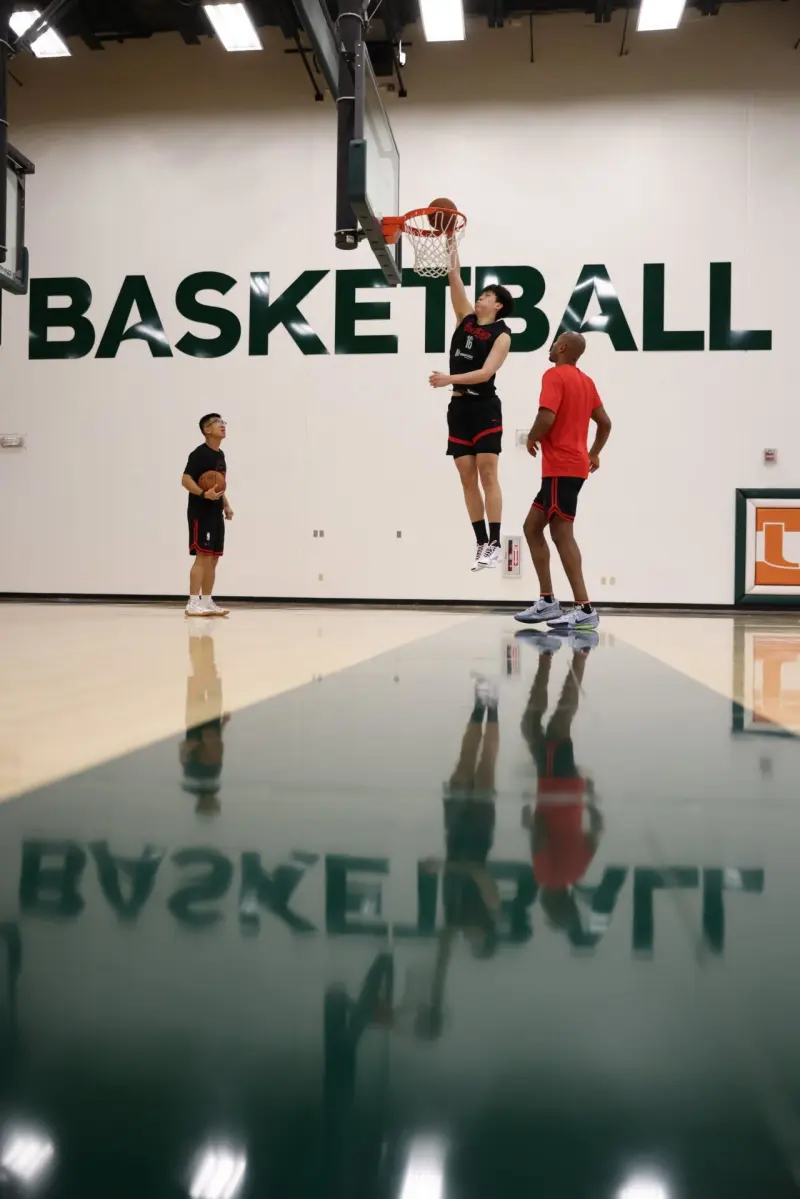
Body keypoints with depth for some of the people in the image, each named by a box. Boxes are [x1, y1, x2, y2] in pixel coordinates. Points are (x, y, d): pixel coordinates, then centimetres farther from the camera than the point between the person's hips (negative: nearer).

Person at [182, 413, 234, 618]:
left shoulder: (220, 455, 17)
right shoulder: (199, 453, -12)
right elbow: (186, 480, -18)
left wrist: (226, 505, 17)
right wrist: (204, 494, -31)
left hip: (216, 513, 9)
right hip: (200, 513, -9)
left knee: (213, 558, 9)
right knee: (202, 557, -12)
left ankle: (207, 602, 15)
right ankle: (193, 603, -11)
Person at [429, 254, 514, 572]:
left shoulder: (501, 335, -4)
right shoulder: (466, 318, 12)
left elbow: (486, 372, -17)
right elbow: (454, 277, 7)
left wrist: (449, 379, -26)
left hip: (484, 407, -6)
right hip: (459, 407, 6)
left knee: (487, 474, -9)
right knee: (467, 478, 3)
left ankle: (494, 543, -8)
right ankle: (481, 544, 7)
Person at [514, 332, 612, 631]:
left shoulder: (554, 375, -9)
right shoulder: (585, 381, 17)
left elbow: (547, 418, -23)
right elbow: (605, 422, 19)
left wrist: (532, 438, -4)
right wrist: (593, 454, 29)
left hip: (561, 467, -9)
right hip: (570, 465, 9)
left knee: (561, 533, -11)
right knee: (532, 526, 13)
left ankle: (585, 609, -15)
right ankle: (547, 601, 12)